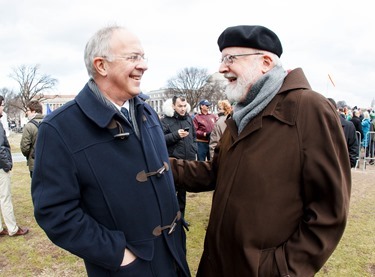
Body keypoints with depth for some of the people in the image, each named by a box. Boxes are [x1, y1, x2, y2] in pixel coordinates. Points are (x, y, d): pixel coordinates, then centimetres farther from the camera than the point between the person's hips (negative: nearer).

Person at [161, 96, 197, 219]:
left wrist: (194, 151, 11)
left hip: (188, 160, 5)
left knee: (183, 190, 16)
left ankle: (181, 216, 30)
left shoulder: (188, 118, 10)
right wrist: (176, 135, -20)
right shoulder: (165, 120, -7)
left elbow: (194, 136, 20)